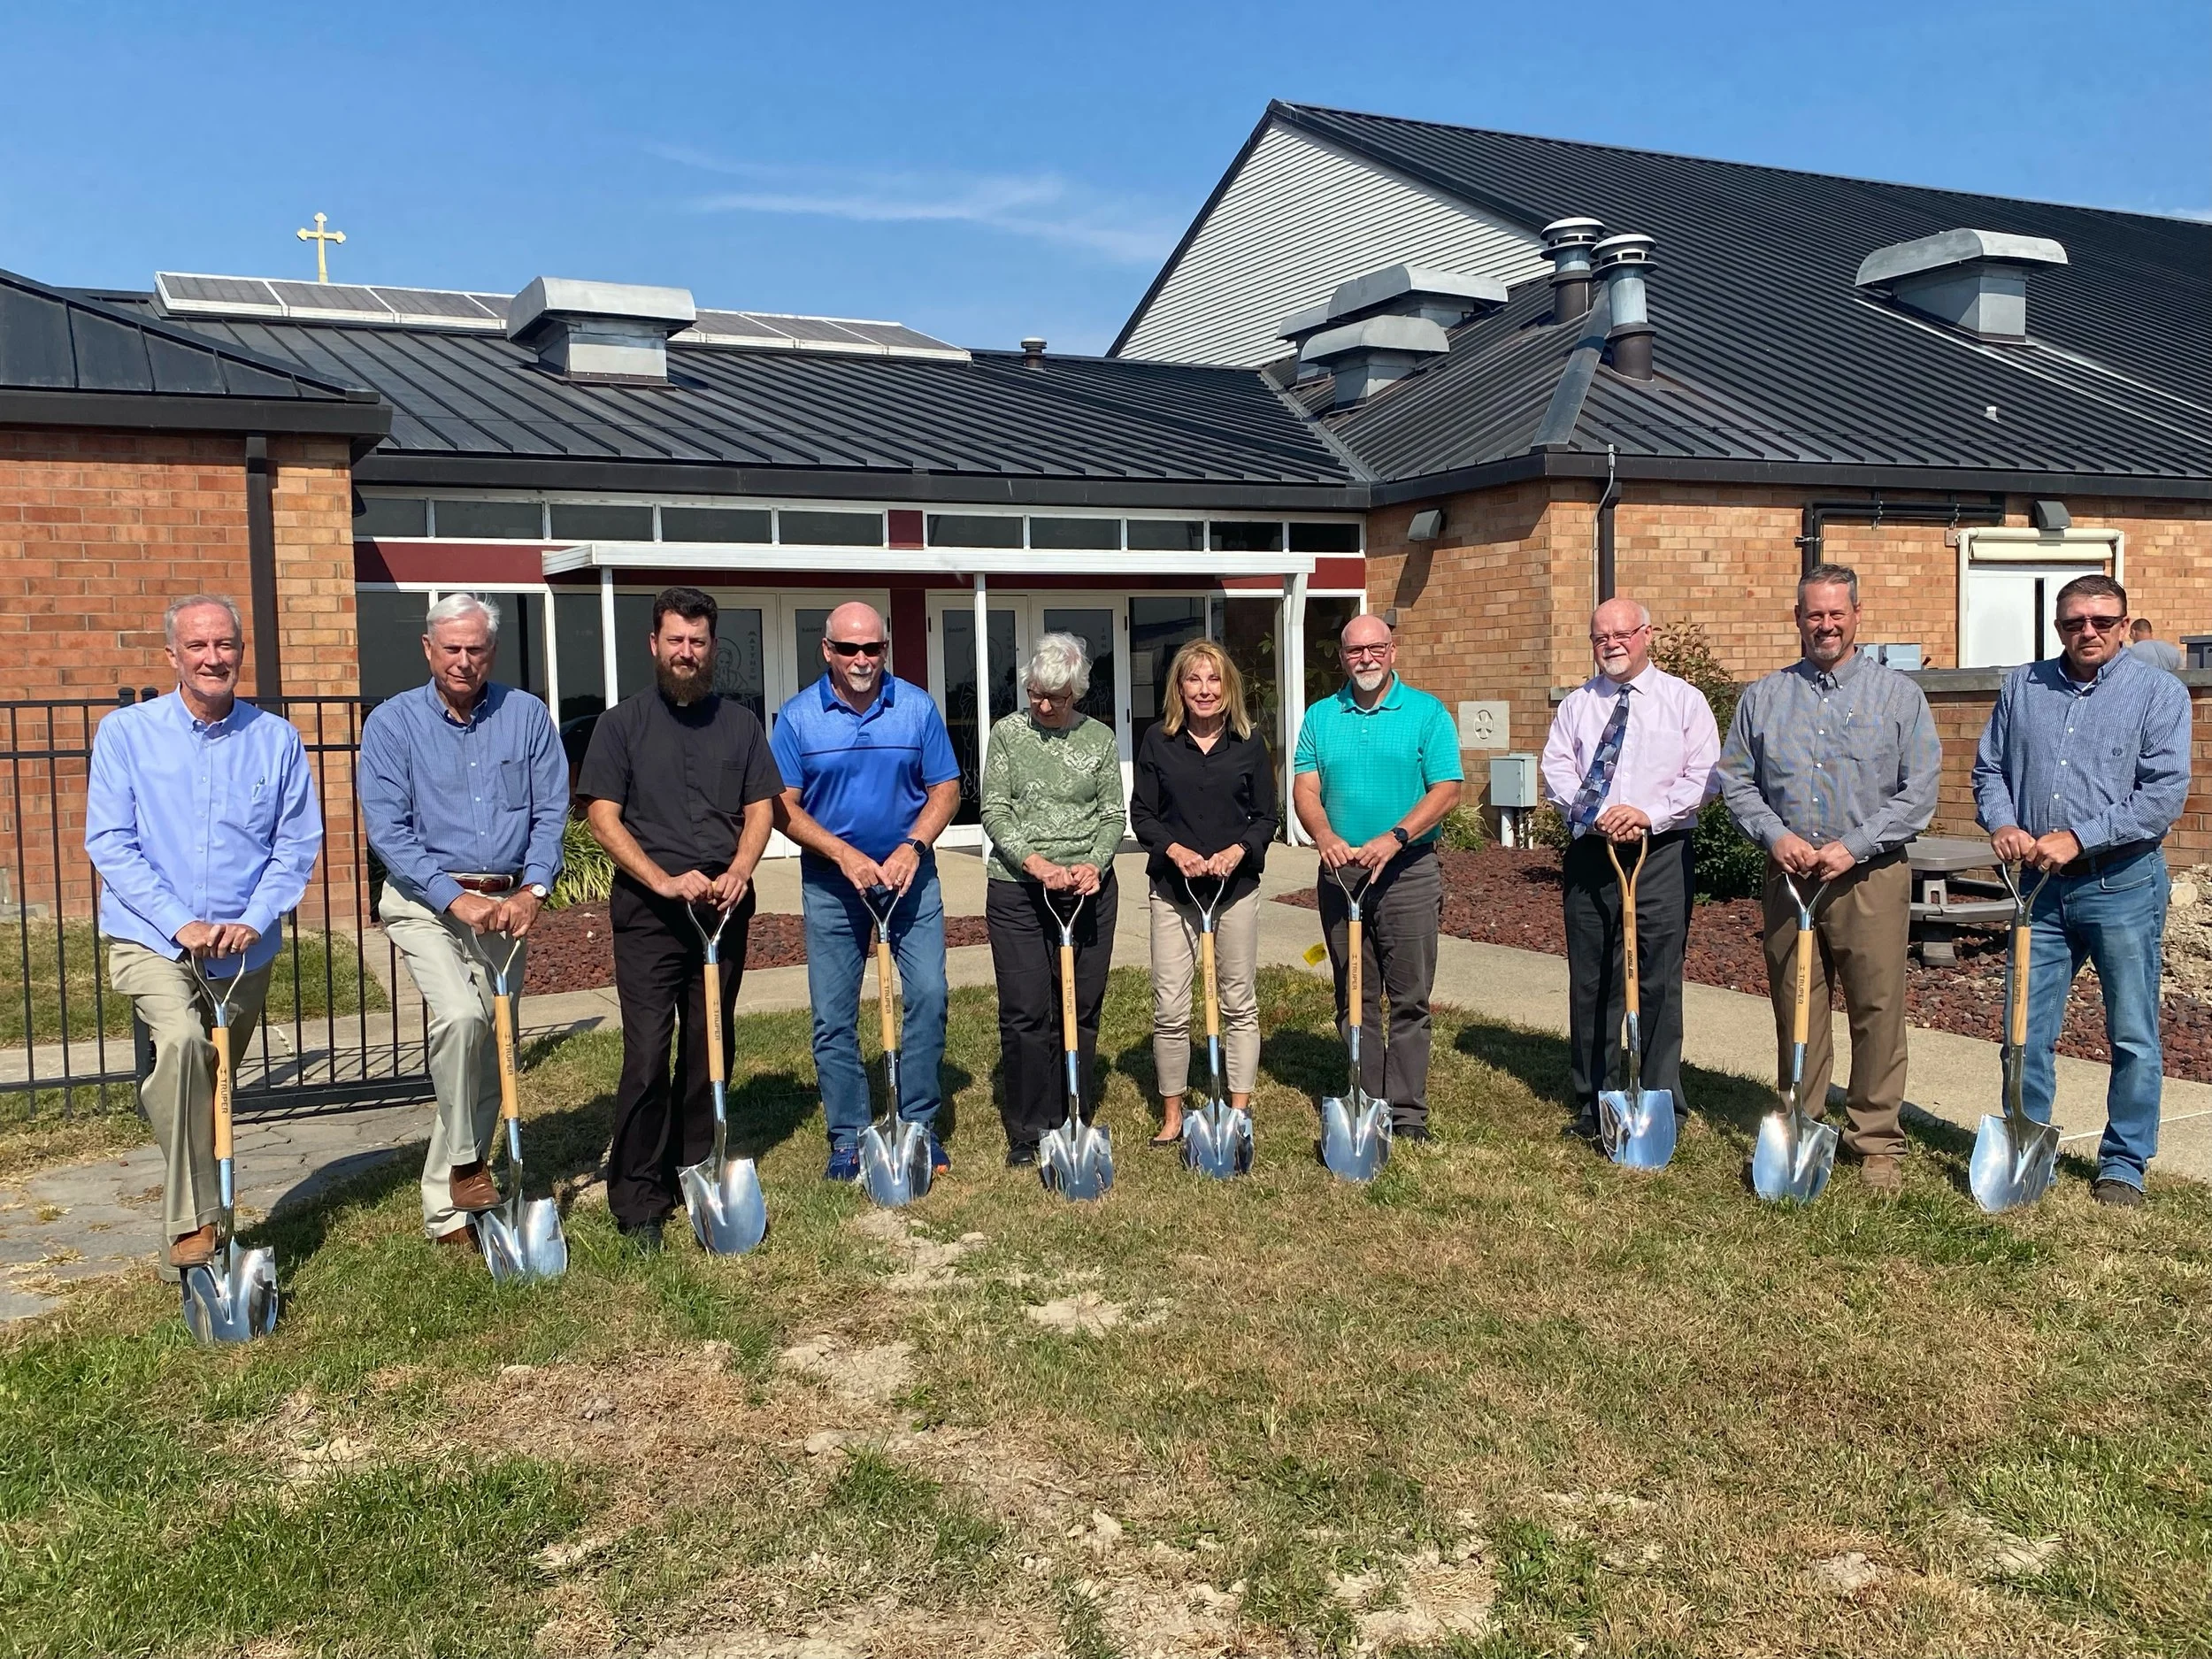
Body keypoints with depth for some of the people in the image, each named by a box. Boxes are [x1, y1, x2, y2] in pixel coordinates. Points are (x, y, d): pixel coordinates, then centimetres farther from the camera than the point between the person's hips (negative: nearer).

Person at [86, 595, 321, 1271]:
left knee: (211, 1085, 15)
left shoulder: (276, 740, 2)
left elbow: (298, 842, 0)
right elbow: (110, 842, -7)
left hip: (245, 948, 3)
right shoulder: (125, 733, -2)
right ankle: (192, 1222, -23)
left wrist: (253, 921, -15)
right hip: (151, 939, -3)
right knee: (182, 1040, -30)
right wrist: (179, 922, -18)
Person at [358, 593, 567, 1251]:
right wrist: (457, 899, -19)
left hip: (507, 904, 3)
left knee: (490, 1054, 6)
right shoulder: (392, 722, -3)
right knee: (460, 1015, -27)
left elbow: (551, 811, 1)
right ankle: (464, 1163, -6)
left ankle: (446, 1207, 18)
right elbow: (387, 829, -10)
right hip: (426, 901, -3)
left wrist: (533, 889, -15)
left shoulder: (527, 716, 4)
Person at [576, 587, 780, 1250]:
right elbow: (602, 816, -3)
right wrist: (663, 880, -15)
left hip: (725, 906, 3)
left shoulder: (739, 723, 13)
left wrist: (737, 873, -9)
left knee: (710, 1049, 8)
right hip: (649, 909, -3)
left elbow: (760, 809, 10)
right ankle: (637, 1200, 0)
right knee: (647, 1054, -8)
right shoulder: (622, 723, 4)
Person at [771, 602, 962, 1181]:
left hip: (910, 875, 0)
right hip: (831, 883, 0)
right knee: (833, 1018, 5)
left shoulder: (917, 708, -1)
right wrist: (844, 855, -17)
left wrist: (913, 846, -15)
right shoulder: (799, 716, -4)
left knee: (928, 996, -3)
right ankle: (847, 1138, 17)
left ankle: (920, 1125, 12)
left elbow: (945, 790, 1)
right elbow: (783, 807, -5)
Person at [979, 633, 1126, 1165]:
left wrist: (1094, 864, -13)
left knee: (1081, 1010, 7)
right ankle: (1028, 1132, 10)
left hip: (1089, 888, 2)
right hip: (1017, 889, -1)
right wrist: (1035, 863, -17)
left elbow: (1112, 815, 6)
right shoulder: (1007, 733, 2)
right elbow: (994, 811, -3)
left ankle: (1074, 1123, 19)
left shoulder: (1099, 738, 6)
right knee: (1025, 1013, -1)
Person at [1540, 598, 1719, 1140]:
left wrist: (1649, 812, -16)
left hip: (1661, 854, -3)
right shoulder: (1576, 704, 12)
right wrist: (1596, 815, -13)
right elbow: (1556, 768, 3)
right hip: (1588, 852, 3)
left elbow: (1704, 774, -3)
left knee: (1658, 981, -3)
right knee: (1590, 982, 7)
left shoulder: (1683, 699, 4)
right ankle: (1591, 1104, 18)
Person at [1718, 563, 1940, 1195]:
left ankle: (1877, 1141, 9)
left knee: (1878, 1013, -1)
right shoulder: (1763, 697, 10)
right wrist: (1774, 834, -8)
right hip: (1788, 876, 2)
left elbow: (1919, 790, -2)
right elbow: (1736, 780, 10)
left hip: (1872, 877, -2)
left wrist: (1853, 846, -12)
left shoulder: (1898, 694, 4)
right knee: (1794, 1012, 7)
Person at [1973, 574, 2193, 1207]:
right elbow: (1989, 768, 11)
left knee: (2133, 1038, 6)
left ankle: (2123, 1165, 19)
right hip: (2039, 886, 3)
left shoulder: (2159, 692, -3)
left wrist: (2077, 838, -18)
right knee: (2027, 1031, 9)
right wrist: (2002, 822, -9)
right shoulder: (2022, 686, 9)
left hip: (2123, 886, -3)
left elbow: (2164, 795, -12)